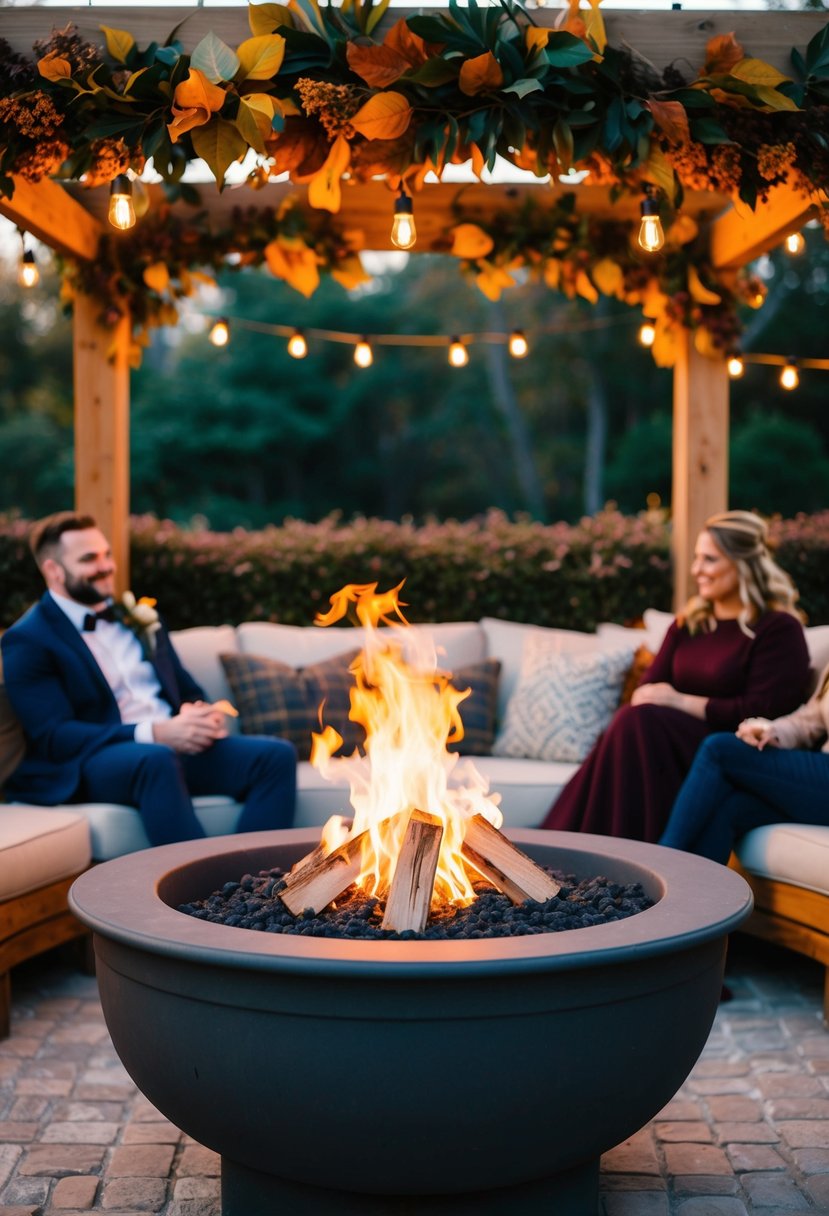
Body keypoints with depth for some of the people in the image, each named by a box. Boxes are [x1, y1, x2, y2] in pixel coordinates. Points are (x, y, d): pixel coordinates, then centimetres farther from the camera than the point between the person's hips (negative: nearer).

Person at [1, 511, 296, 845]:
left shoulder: (136, 616, 21)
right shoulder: (27, 641, 0)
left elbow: (187, 690, 22)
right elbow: (54, 736, -11)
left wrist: (203, 716, -5)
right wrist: (155, 733, -22)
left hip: (178, 744, 6)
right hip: (97, 760, -6)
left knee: (276, 754, -18)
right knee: (156, 758, -39)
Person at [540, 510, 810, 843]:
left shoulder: (779, 629, -2)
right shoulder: (689, 623, 19)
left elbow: (763, 712, -11)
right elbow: (648, 688, 11)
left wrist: (682, 702, -15)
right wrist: (646, 699, -14)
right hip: (679, 734, 5)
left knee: (641, 721, -30)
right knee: (632, 721, -28)